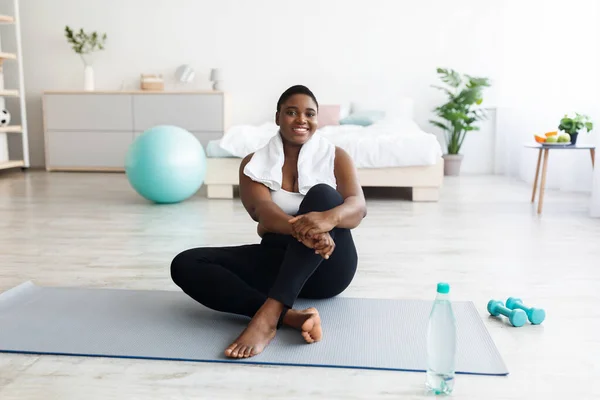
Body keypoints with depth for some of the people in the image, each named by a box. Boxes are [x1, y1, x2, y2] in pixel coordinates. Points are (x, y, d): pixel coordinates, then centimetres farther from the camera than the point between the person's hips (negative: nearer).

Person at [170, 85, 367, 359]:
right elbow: (262, 211, -17)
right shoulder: (254, 163, 3)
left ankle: (269, 314, -42)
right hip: (278, 260, 2)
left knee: (322, 194, -30)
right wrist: (300, 228, -41)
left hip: (328, 267, -2)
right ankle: (289, 316, -38)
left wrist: (328, 218, -41)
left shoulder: (336, 157, 2)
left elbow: (358, 206, -16)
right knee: (184, 264, -18)